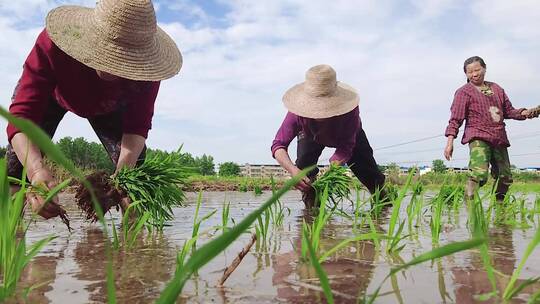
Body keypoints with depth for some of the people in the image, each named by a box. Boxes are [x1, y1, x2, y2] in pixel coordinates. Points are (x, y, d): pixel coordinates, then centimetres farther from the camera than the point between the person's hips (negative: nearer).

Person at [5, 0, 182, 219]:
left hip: (108, 105, 1)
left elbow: (137, 126, -34)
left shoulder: (145, 64, -38)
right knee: (21, 159, -20)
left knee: (133, 163, -16)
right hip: (52, 94, 0)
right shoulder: (52, 44, -44)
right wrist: (36, 170, -68)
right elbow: (22, 115, -48)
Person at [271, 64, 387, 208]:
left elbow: (346, 147, -42)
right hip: (311, 135, 1)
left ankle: (383, 200, 32)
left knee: (368, 171, -2)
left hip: (349, 136, 0)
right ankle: (311, 207, -2)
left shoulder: (350, 111, -46)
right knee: (303, 166, -26)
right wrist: (292, 170, -62)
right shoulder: (298, 114, -43)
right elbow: (279, 145, -43)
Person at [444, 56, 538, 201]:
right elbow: (455, 119, -3)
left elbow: (509, 111, 24)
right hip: (478, 137, -6)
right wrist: (450, 142, -13)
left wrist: (524, 113, 3)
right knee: (479, 174, -28)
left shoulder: (497, 89, 20)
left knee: (505, 178, 11)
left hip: (499, 139, 6)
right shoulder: (464, 92, 2)